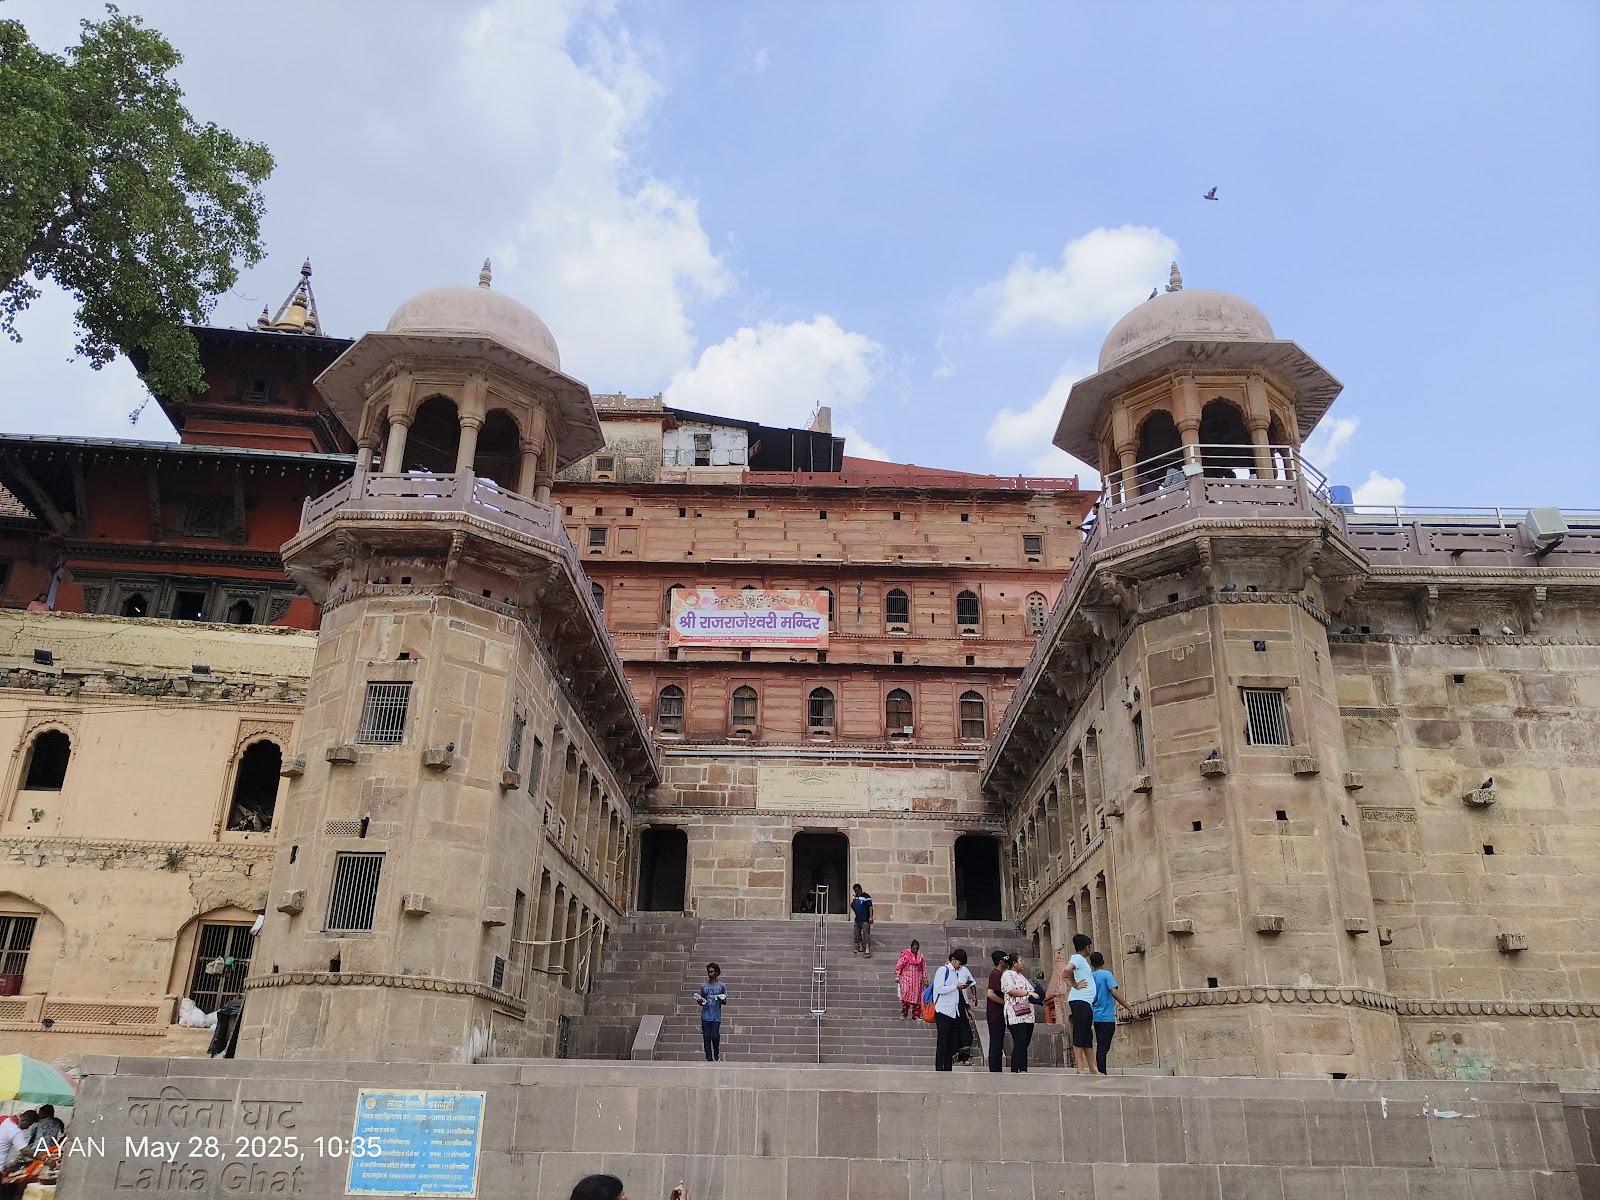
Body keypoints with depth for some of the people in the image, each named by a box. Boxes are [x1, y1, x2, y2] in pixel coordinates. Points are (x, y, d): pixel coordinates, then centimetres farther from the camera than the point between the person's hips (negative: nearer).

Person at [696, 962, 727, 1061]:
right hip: (705, 1016, 2)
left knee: (715, 1036, -10)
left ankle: (717, 1055, 16)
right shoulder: (704, 986, 10)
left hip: (716, 1017, -2)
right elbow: (701, 1002, 16)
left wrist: (721, 1000, -15)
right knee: (706, 1038, 1)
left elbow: (725, 1002, 7)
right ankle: (709, 1059, 9)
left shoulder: (722, 986, 4)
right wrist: (699, 1001, -7)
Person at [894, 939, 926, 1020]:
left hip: (917, 979, 4)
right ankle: (904, 1014, -7)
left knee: (917, 996, 2)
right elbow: (899, 965, -5)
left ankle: (916, 1015, 8)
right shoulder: (905, 954, -5)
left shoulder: (920, 955, 7)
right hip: (907, 977, -4)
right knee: (906, 994, -16)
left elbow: (923, 967, 13)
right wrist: (897, 975, -11)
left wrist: (925, 978, 12)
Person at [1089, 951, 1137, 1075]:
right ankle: (1101, 1074, -10)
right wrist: (1128, 1007, -16)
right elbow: (1114, 992, -19)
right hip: (1107, 1017, -6)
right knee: (1103, 1048, -7)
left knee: (1101, 1047, 13)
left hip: (1096, 1017, 6)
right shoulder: (1107, 974, -7)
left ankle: (1101, 1073, 14)